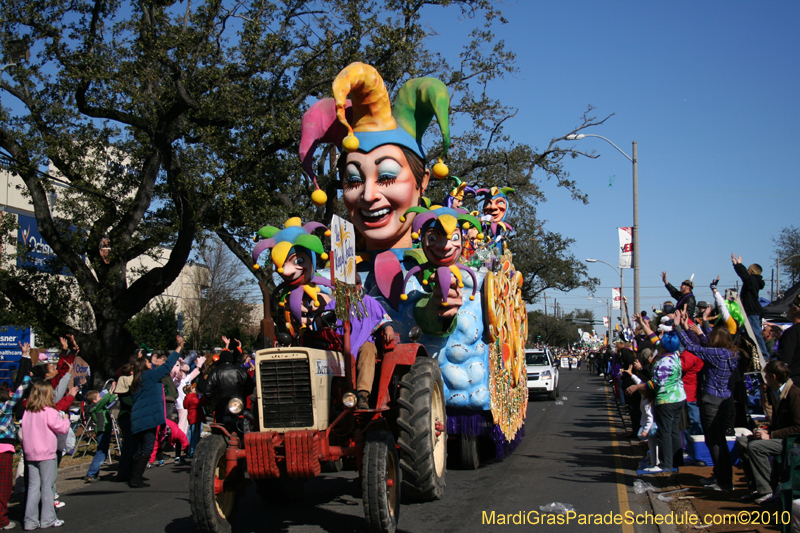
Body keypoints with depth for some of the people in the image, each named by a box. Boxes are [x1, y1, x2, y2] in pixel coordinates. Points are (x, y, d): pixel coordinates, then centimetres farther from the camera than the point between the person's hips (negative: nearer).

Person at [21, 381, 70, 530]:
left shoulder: (27, 412, 5)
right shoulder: (49, 412, -14)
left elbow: (25, 430, 11)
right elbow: (62, 428, -12)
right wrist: (65, 419, 8)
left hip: (30, 454, 6)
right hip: (46, 454, -6)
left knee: (33, 487, 8)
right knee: (47, 486, 3)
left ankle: (30, 520, 8)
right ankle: (48, 519, 8)